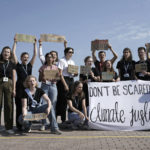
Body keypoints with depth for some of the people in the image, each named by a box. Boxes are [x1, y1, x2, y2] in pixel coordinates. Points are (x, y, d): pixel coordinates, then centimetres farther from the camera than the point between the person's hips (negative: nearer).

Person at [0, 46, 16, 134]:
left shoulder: (12, 64, 12)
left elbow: (14, 77, 9)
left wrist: (14, 89, 1)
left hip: (9, 84, 1)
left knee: (9, 105, -1)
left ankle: (9, 127, 4)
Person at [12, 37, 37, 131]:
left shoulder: (30, 66, 16)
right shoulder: (18, 65, 9)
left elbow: (35, 54, 15)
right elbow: (13, 53, 6)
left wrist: (35, 44, 17)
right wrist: (15, 43, 9)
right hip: (20, 88, -2)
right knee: (19, 107, -3)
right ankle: (19, 125, 1)